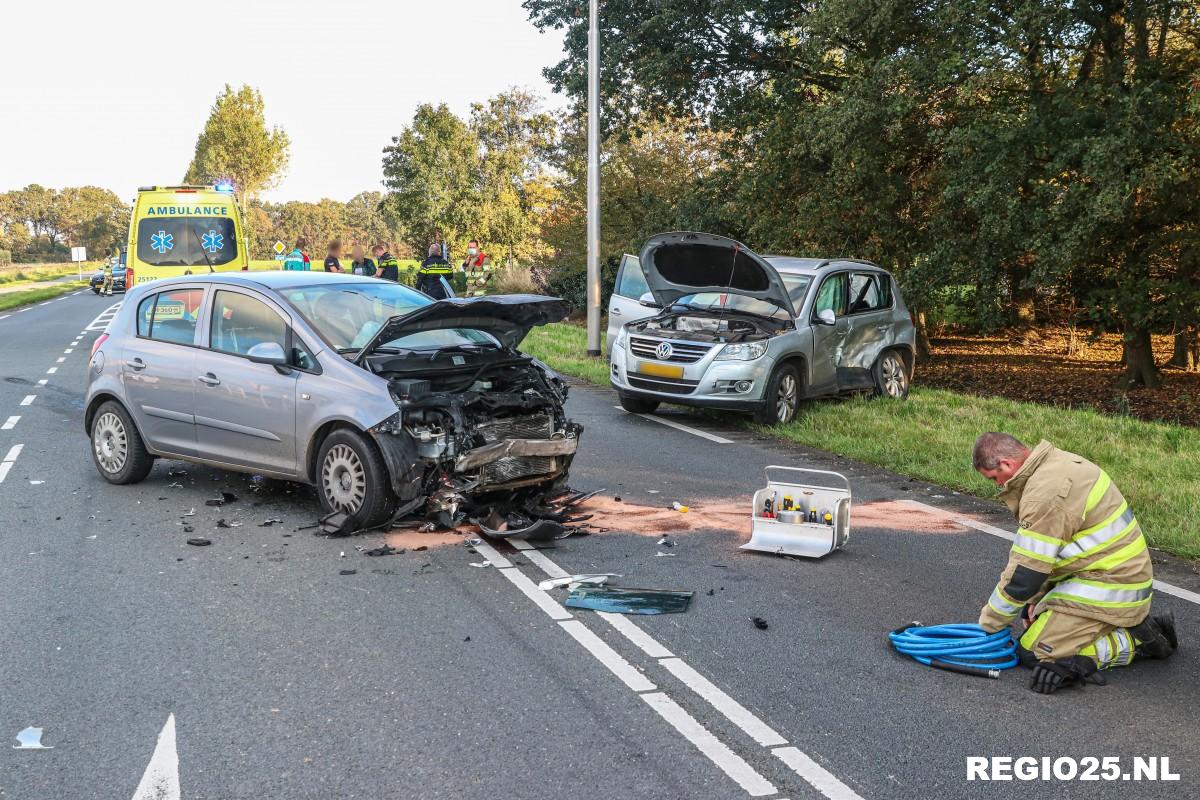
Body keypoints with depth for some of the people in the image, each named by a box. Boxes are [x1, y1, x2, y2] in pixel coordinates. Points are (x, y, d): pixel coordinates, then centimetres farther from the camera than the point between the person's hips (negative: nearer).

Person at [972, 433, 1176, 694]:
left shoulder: (1046, 492, -25)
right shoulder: (1060, 462, 7)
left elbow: (1025, 573, -19)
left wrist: (989, 622, -6)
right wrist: (1036, 598, 11)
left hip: (1109, 588, -10)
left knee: (1034, 651, -9)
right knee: (1036, 621, 17)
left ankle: (1136, 641, -4)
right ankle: (1133, 625, 14)